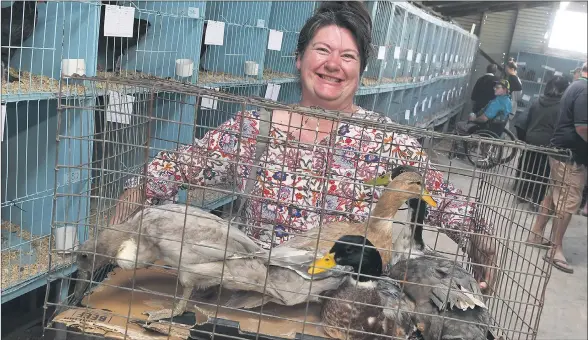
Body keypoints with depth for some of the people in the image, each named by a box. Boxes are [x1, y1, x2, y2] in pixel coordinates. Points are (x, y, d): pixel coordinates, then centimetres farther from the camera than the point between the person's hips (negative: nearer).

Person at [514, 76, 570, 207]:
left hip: (531, 140, 5)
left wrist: (525, 137, 16)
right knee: (542, 172, 4)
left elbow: (527, 121, 8)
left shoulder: (536, 102, 3)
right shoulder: (561, 107, -14)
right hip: (547, 144, -5)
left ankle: (522, 193, 26)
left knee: (528, 168, 16)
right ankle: (537, 199, 6)